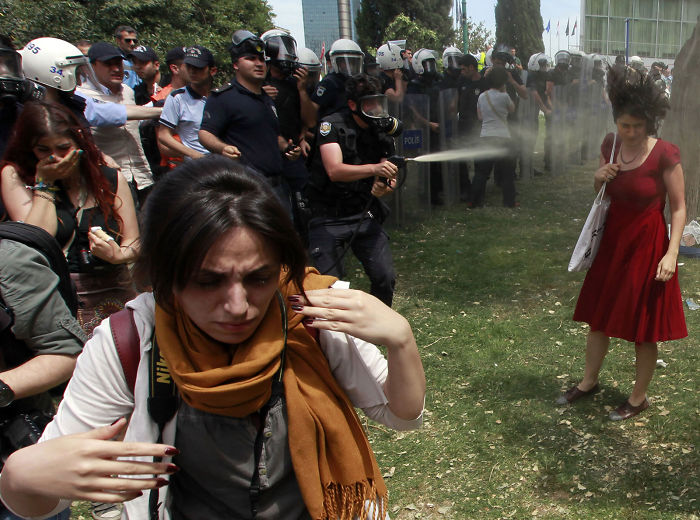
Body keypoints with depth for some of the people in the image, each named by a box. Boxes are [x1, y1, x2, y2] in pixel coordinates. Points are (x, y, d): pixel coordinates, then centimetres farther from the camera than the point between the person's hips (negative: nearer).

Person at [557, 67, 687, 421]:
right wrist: (599, 178, -11)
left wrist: (671, 253, -21)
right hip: (612, 241, 6)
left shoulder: (664, 155, -17)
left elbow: (679, 207, -12)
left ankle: (639, 397, 26)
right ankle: (588, 381, 35)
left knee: (643, 327, 7)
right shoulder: (610, 145, -1)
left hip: (647, 246, -5)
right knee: (599, 315, 16)